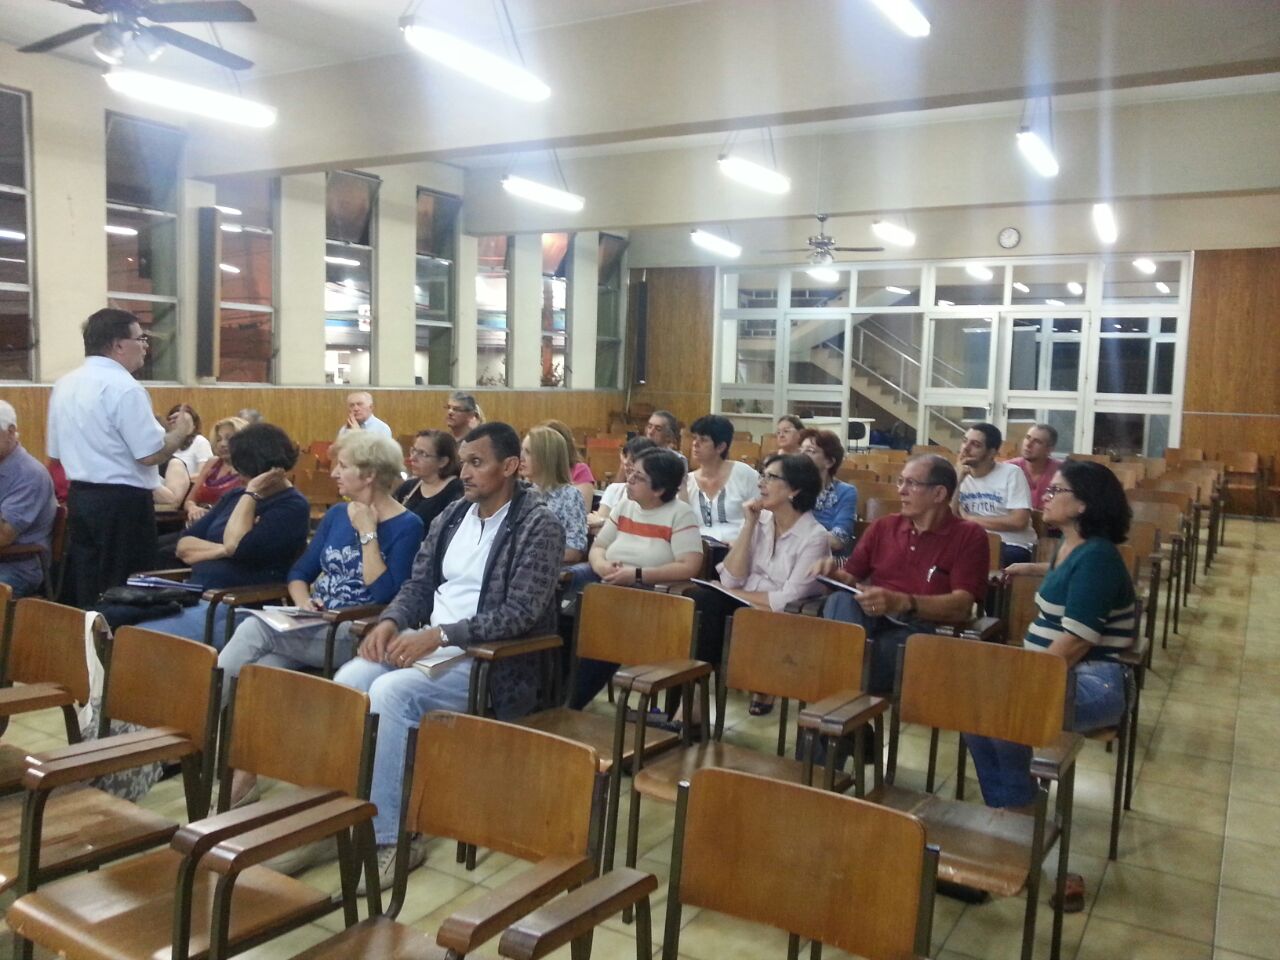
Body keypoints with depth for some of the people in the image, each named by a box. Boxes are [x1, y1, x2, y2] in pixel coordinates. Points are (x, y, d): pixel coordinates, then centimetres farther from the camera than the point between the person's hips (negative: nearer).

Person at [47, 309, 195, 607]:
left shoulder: (64, 385, 10)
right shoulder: (124, 387, -16)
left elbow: (56, 451, 17)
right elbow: (150, 454, -19)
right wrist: (181, 430, -3)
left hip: (79, 497, 8)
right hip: (122, 503, -8)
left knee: (84, 592, 14)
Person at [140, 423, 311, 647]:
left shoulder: (293, 507, -6)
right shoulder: (236, 495, 17)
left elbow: (236, 546, -19)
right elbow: (184, 546, 12)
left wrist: (252, 494, -9)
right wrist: (222, 550, -7)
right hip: (195, 595, 8)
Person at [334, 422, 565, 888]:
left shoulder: (539, 527, -10)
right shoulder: (453, 514, 12)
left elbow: (519, 613, -18)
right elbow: (419, 583, 16)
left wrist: (441, 634, -26)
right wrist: (390, 621, -6)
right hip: (428, 641, 7)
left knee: (390, 693, -29)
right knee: (348, 681, -19)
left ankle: (390, 838, -16)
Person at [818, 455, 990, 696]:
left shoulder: (969, 536, 5)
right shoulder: (883, 526, 20)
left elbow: (962, 605, -8)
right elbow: (851, 578, 19)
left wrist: (902, 603, -24)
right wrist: (834, 574, -7)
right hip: (872, 618, 4)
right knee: (841, 600, -30)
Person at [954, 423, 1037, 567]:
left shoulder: (1011, 473, -5)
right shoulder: (961, 478, 8)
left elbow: (1019, 521, -15)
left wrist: (969, 518, -10)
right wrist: (957, 480, -11)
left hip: (1013, 546, -4)